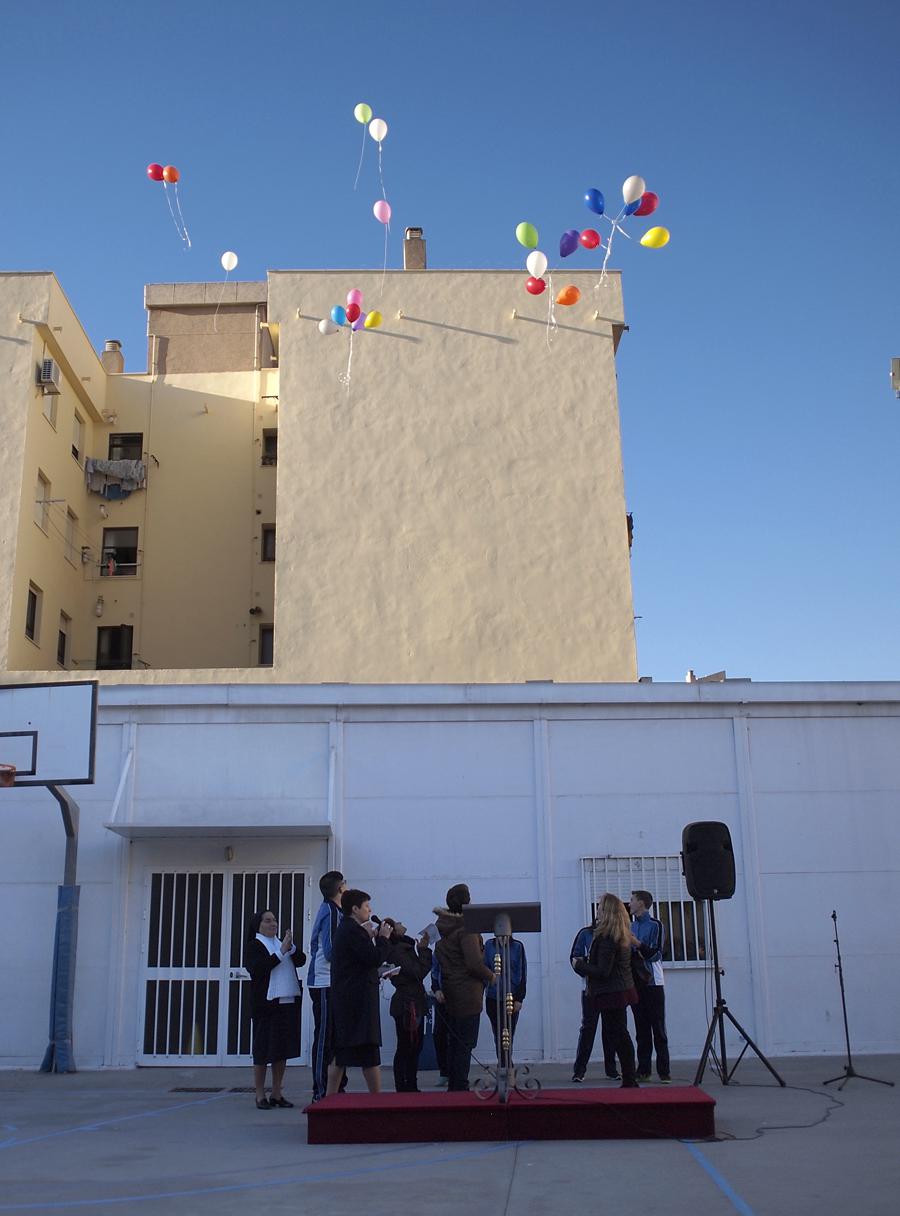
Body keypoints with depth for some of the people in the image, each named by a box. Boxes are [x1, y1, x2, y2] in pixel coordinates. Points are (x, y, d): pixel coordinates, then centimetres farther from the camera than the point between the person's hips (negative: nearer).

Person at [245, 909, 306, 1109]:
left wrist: (291, 947, -11)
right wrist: (281, 952, -18)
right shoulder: (253, 946, -1)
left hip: (288, 1003, 6)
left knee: (283, 1049, 8)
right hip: (266, 1004, -6)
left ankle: (276, 1094, 16)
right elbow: (256, 969, -17)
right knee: (264, 1049, -2)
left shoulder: (282, 943, 17)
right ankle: (260, 1096, 5)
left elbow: (301, 960, 6)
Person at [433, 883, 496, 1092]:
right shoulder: (466, 928, -17)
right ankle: (460, 1089, -2)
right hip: (467, 994, -8)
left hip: (450, 993, 8)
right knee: (465, 1044, -3)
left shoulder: (443, 928, 9)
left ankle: (452, 1087, 21)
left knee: (454, 1042, 15)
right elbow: (474, 963, -22)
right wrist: (491, 976, -6)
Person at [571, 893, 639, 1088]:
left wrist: (579, 965, -8)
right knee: (621, 1036, 14)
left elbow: (602, 971, -21)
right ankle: (630, 1081, 19)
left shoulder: (606, 938, -20)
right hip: (623, 990, 9)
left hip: (611, 994, -9)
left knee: (618, 1036, -4)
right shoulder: (622, 935, 9)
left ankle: (629, 1081, 0)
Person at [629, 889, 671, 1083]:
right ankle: (643, 1070, 9)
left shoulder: (655, 925, -4)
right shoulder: (632, 926, 15)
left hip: (653, 983, -6)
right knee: (641, 1030, 7)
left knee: (658, 1028, -5)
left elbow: (656, 954, -11)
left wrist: (637, 944, -20)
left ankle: (664, 1071, -3)